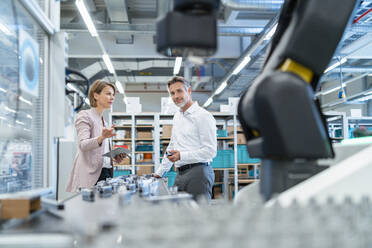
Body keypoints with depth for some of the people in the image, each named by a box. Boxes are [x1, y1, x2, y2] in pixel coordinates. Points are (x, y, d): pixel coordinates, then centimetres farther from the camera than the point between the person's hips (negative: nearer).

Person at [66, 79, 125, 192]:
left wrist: (114, 156, 7)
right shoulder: (85, 115, -3)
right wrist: (101, 138, -35)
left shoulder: (103, 120, 21)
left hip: (106, 172, 7)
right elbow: (83, 144, -17)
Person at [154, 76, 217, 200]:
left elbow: (210, 151, -14)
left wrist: (181, 156, -18)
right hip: (181, 174, 7)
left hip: (198, 172, -7)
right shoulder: (177, 116, 19)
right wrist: (160, 172, 25)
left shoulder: (203, 116, -8)